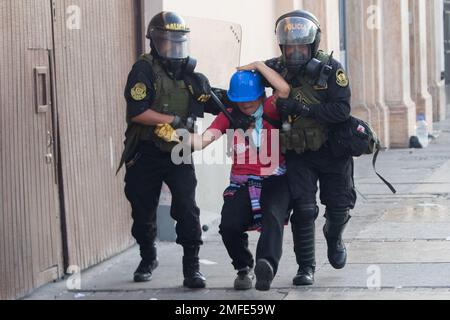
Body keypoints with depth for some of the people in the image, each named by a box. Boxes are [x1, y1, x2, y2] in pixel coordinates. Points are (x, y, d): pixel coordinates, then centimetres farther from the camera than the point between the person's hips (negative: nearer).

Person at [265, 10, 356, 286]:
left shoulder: (330, 68, -14)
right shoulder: (277, 69, -7)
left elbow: (343, 109, -23)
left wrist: (303, 109, -30)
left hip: (332, 151, -1)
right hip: (298, 154, 1)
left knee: (340, 206, 7)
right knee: (304, 209, -9)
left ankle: (334, 236, 42)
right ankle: (306, 268, 3)